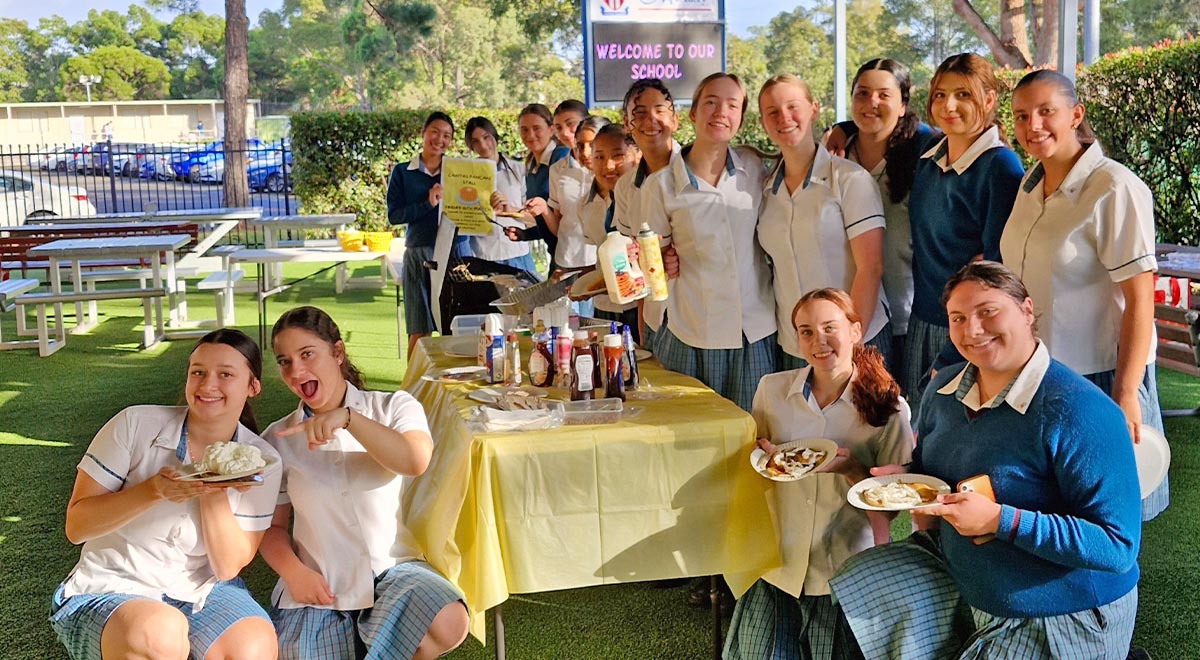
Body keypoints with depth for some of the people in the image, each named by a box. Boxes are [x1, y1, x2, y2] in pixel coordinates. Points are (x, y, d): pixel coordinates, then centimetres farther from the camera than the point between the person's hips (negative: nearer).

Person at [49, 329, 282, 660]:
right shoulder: (135, 425, -9)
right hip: (110, 591, -2)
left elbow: (228, 567, -5)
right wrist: (152, 490, -26)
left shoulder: (263, 463, -4)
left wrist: (213, 491, -21)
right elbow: (76, 526, -9)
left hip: (201, 591, 2)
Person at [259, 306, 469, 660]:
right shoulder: (277, 439, 6)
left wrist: (347, 418, -26)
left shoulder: (393, 407, 1)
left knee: (448, 623, -28)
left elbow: (415, 461, -20)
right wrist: (293, 571, -10)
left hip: (390, 568, 0)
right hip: (317, 587, 1)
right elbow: (272, 527, 9)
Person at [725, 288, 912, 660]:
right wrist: (764, 455, -9)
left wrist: (851, 470, -22)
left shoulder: (889, 408, -8)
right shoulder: (772, 389, -2)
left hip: (848, 573, -2)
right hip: (778, 565, 2)